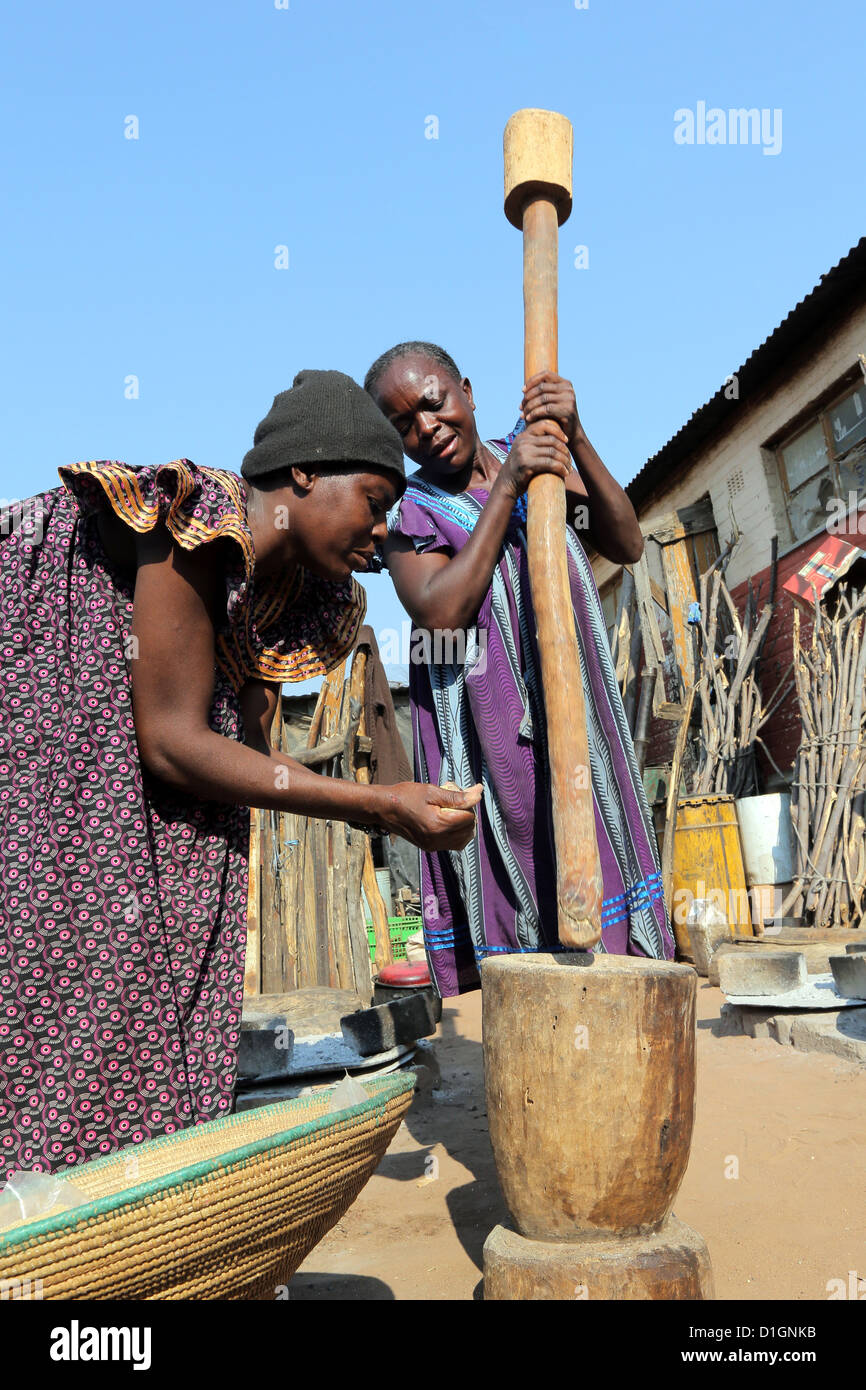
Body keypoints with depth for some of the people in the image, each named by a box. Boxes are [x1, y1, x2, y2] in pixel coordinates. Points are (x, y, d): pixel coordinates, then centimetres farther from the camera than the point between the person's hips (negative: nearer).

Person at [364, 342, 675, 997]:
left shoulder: (539, 458, 11)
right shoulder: (408, 514, 1)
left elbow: (627, 545, 0)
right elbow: (442, 613, -17)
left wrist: (575, 439, -11)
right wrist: (507, 487, -16)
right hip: (485, 737, -3)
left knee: (596, 861, 7)